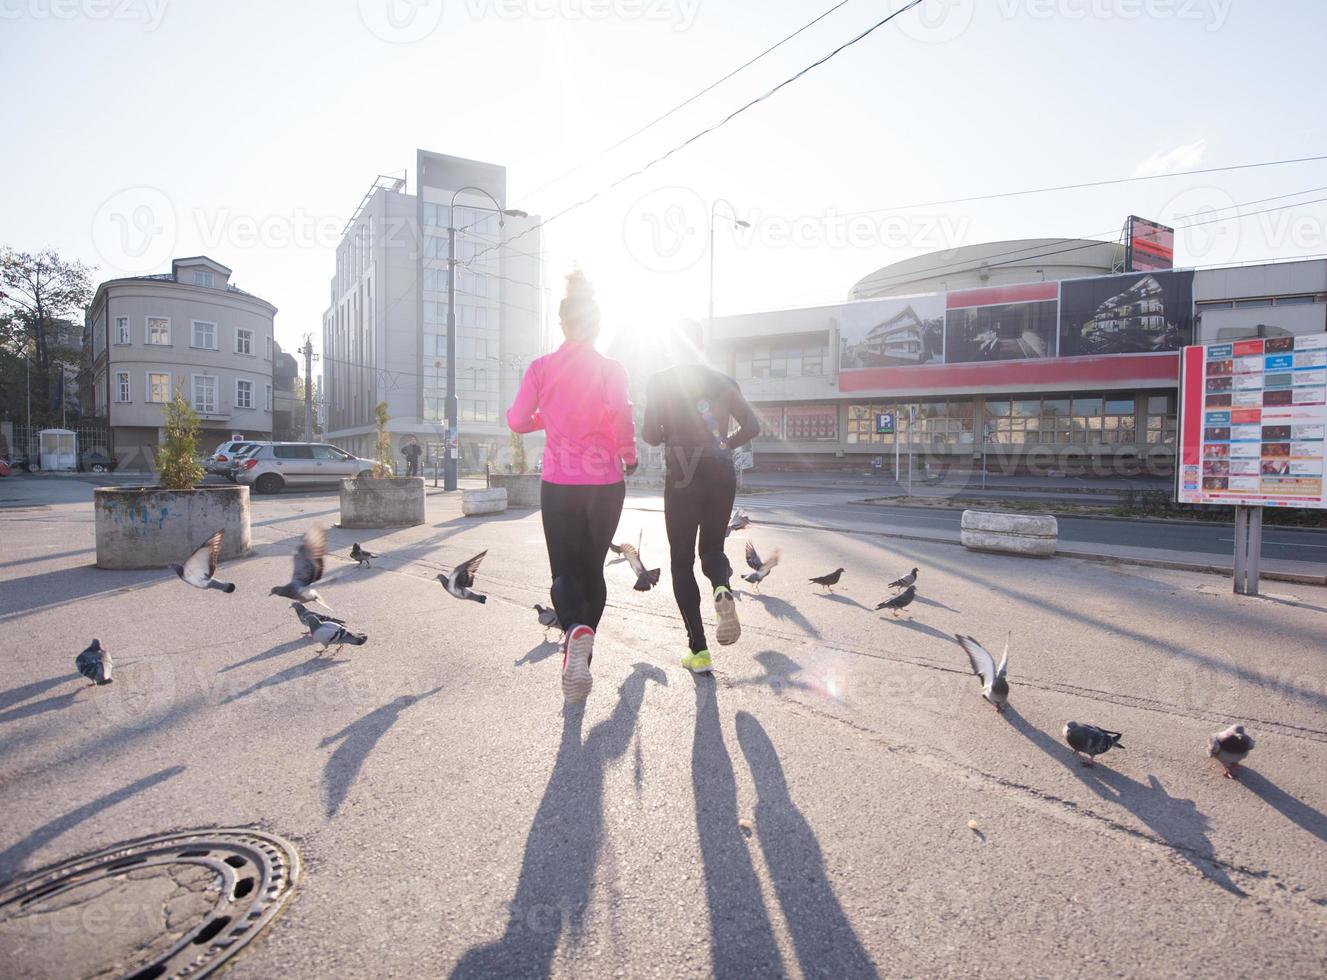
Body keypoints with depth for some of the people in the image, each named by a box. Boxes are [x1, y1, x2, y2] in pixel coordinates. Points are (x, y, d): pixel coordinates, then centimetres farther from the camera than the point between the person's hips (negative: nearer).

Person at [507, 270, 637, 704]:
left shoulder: (540, 368, 0)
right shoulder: (610, 369, -4)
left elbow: (517, 421, 0)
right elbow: (621, 413, -21)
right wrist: (628, 455, -5)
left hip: (558, 485, 0)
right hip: (605, 484, 0)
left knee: (565, 571, 5)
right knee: (593, 568, 16)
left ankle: (575, 630, -27)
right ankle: (581, 657, 21)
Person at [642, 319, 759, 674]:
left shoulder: (660, 383, -3)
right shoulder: (723, 382, 8)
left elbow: (651, 436, -8)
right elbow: (752, 426, 3)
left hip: (682, 479, -3)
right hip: (723, 476, 3)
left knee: (682, 562, 8)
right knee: (712, 548, 21)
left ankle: (699, 651, 5)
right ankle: (723, 591, -15)